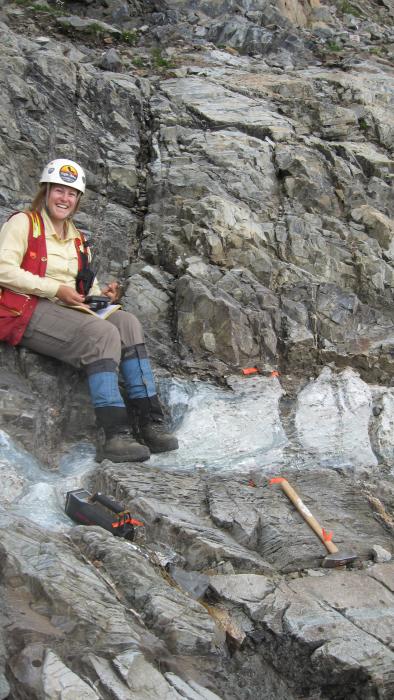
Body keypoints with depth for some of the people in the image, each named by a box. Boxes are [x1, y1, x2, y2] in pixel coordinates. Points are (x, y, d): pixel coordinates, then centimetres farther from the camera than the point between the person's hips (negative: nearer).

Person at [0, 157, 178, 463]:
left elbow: (86, 287, 25)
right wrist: (56, 289, -16)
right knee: (103, 334, -30)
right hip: (26, 311, -6)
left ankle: (148, 420, -26)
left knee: (127, 322, -19)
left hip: (68, 311, 7)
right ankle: (113, 434, -36)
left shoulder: (77, 240, 24)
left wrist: (102, 294, 1)